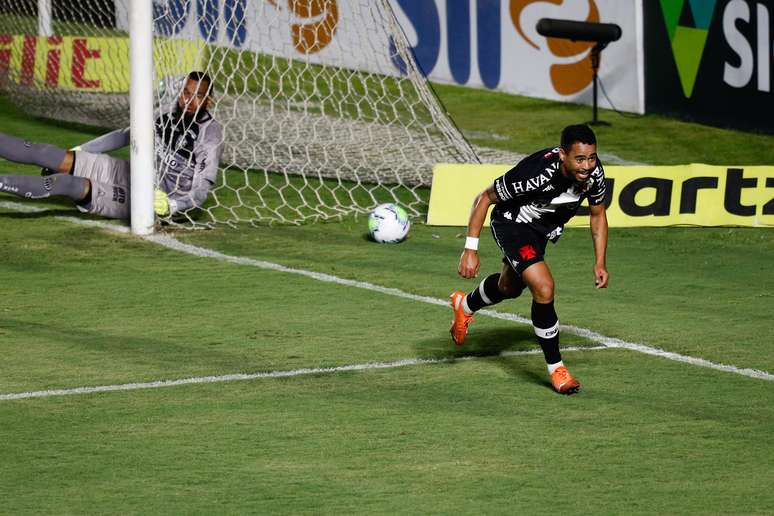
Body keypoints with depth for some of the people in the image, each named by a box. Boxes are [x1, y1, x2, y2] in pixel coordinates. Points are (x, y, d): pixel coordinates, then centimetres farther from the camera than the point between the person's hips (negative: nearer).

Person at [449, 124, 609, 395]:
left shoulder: (594, 172, -22)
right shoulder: (537, 173, -39)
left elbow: (598, 214, -1)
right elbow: (484, 198, -25)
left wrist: (600, 263, -7)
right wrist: (470, 250, -27)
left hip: (543, 228, 7)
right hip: (511, 223, -7)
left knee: (510, 288, 29)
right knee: (544, 288, -25)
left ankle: (465, 306, 61)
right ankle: (556, 368, -11)